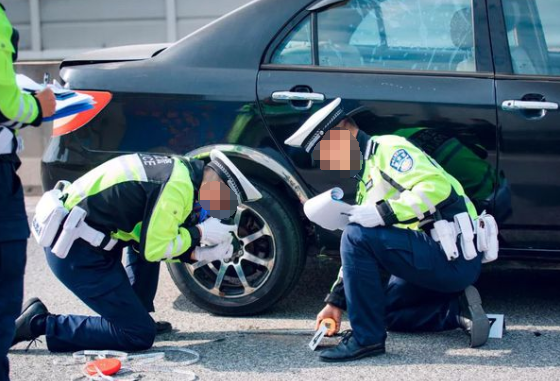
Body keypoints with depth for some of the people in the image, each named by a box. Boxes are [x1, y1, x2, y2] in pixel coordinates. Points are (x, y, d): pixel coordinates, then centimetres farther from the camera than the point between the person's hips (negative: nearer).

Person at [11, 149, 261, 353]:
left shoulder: (178, 169, 13)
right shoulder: (177, 187, -17)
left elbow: (153, 241, 17)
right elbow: (153, 250, -13)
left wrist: (201, 253, 10)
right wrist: (200, 233, -2)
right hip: (75, 252, -10)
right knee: (139, 335, -4)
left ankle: (137, 314, 22)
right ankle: (40, 323, -2)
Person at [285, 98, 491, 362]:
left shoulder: (387, 148, -8)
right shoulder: (367, 175, 22)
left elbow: (436, 186, -25)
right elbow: (362, 253, 24)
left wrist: (383, 213, -23)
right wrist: (336, 301, 20)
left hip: (454, 256, -11)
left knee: (355, 235, -20)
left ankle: (366, 338, -14)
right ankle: (458, 309, 8)